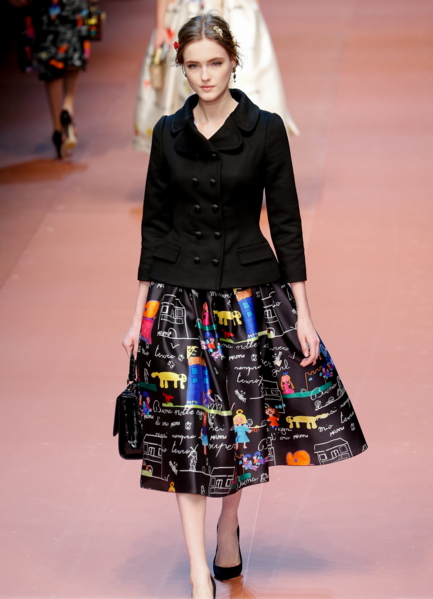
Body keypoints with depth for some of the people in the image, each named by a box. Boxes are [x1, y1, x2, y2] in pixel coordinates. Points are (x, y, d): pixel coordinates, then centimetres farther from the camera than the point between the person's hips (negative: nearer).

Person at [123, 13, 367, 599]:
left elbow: (285, 222, -1)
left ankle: (229, 524, 35)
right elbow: (154, 222, 8)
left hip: (249, 288, -1)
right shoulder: (168, 133, 4)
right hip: (180, 293, 1)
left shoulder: (266, 130, -2)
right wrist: (140, 313, 7)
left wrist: (303, 312, -4)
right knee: (187, 427, -4)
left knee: (245, 416, 7)